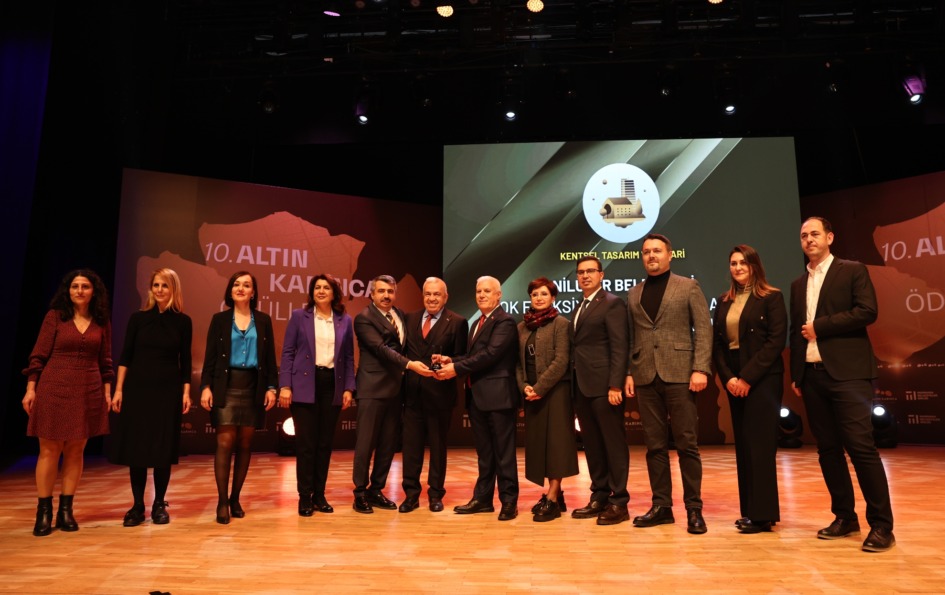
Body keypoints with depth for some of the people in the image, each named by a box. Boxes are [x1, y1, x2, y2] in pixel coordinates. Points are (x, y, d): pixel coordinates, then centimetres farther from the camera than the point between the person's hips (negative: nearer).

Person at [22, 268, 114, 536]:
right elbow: (38, 355, 0)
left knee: (75, 451, 6)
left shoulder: (102, 323, 7)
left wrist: (107, 391, 4)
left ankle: (66, 510, 15)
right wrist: (30, 388, -5)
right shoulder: (55, 316, 1)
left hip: (88, 392, 2)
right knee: (49, 450, 1)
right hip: (54, 389, -2)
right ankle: (44, 511, 10)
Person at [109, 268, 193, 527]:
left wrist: (186, 392, -2)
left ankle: (159, 505, 14)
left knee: (163, 448, 2)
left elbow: (185, 360, 3)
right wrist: (118, 389, -3)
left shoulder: (183, 321, 1)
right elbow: (125, 356, 3)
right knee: (135, 447, 3)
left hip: (168, 390, -1)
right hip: (137, 388, 1)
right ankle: (137, 505, 14)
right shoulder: (138, 318, 2)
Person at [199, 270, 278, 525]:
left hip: (253, 387, 2)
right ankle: (222, 501, -1)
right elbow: (210, 357, 3)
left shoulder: (263, 320, 9)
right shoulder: (219, 319, 6)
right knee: (225, 442, -8)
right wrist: (206, 387, -8)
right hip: (226, 386, -2)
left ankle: (235, 498, 15)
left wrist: (271, 387, -1)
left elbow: (270, 357, 7)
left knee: (245, 444, 5)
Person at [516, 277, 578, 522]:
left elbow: (561, 361, -13)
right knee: (539, 442, 9)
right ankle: (555, 493, 21)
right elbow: (518, 361, 11)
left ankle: (552, 499, 2)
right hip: (531, 394, 6)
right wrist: (524, 386, -5)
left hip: (555, 392, -6)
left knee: (555, 442, -2)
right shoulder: (522, 327, 12)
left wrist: (539, 388, -16)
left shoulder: (561, 324, -5)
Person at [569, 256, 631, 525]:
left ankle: (619, 503, 7)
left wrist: (615, 385, -19)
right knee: (592, 445, 12)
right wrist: (573, 386, 10)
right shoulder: (580, 308, 19)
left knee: (614, 444, 0)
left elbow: (620, 347, -12)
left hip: (604, 386, -8)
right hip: (582, 387, 8)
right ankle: (599, 498, 21)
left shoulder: (612, 303, -5)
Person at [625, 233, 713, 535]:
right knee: (655, 445, 6)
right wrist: (629, 373, 4)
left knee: (687, 444, -1)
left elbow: (704, 329, -1)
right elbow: (631, 338, 13)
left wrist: (700, 368, -12)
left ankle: (694, 509, 9)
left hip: (678, 374, -3)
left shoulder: (688, 286, 5)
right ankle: (661, 505, 14)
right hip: (646, 377, 3)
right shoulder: (634, 294, 15)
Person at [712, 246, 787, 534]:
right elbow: (717, 343, 8)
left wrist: (748, 377, -15)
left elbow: (776, 341, -11)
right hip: (733, 380, 6)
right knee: (742, 445, 8)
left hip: (762, 378, -5)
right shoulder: (724, 301, 12)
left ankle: (763, 514, 4)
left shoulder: (771, 297, -3)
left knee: (760, 444, -4)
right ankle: (749, 510, 16)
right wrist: (727, 377, -6)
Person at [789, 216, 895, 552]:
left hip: (847, 372, -6)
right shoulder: (798, 285, 18)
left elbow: (867, 311, -11)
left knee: (861, 447, -9)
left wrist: (819, 326, -9)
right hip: (812, 375, 6)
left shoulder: (852, 270, 3)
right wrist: (795, 375, 13)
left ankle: (881, 525, 1)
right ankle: (845, 517, 18)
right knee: (828, 449, 8)